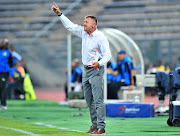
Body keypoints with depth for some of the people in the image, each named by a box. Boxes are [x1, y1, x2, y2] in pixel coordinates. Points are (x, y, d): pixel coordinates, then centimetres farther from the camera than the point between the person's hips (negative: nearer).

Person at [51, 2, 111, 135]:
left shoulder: (101, 37, -14)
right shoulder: (84, 33, 7)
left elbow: (108, 55, -16)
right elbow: (70, 25, 14)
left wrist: (99, 63, -33)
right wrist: (59, 13, 7)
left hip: (96, 70, -8)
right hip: (86, 70, 8)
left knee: (98, 99, -12)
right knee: (89, 100, 10)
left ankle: (101, 127, -13)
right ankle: (94, 125, 16)